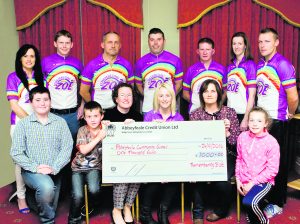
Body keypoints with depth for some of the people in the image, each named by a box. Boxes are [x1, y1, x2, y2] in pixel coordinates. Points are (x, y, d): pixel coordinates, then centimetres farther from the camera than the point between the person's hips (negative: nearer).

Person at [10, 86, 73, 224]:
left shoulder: (60, 122, 4)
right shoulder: (23, 124, 0)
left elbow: (67, 147, -3)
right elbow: (16, 152, -5)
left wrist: (54, 168, -17)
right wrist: (36, 168, -17)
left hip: (54, 173, 3)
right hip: (31, 171, -2)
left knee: (50, 208, 6)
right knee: (46, 186, -32)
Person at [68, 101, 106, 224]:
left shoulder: (106, 129, -2)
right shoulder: (82, 130, -4)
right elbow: (83, 150, -16)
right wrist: (98, 137, -22)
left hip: (95, 167, 0)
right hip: (79, 167, 0)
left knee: (94, 190, -25)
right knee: (78, 196, -16)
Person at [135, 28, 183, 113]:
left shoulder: (175, 60, 2)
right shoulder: (141, 62, 4)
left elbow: (178, 84, 8)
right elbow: (138, 85, 11)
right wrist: (148, 97, 0)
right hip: (148, 109, 1)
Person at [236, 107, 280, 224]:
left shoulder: (271, 142, -14)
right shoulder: (242, 137, -3)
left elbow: (272, 170, -12)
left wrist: (253, 182, -14)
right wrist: (238, 179, 0)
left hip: (263, 181, -4)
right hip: (244, 181, 4)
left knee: (249, 202, -27)